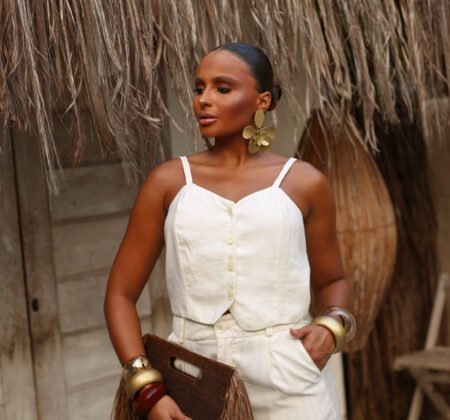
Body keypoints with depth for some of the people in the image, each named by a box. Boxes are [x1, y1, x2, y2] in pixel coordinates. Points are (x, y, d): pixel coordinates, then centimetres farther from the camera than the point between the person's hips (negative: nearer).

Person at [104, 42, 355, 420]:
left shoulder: (303, 183, 1)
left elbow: (330, 280, 15)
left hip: (288, 384, 0)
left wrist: (332, 326, -6)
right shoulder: (169, 182, 0)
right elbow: (121, 294, 1)